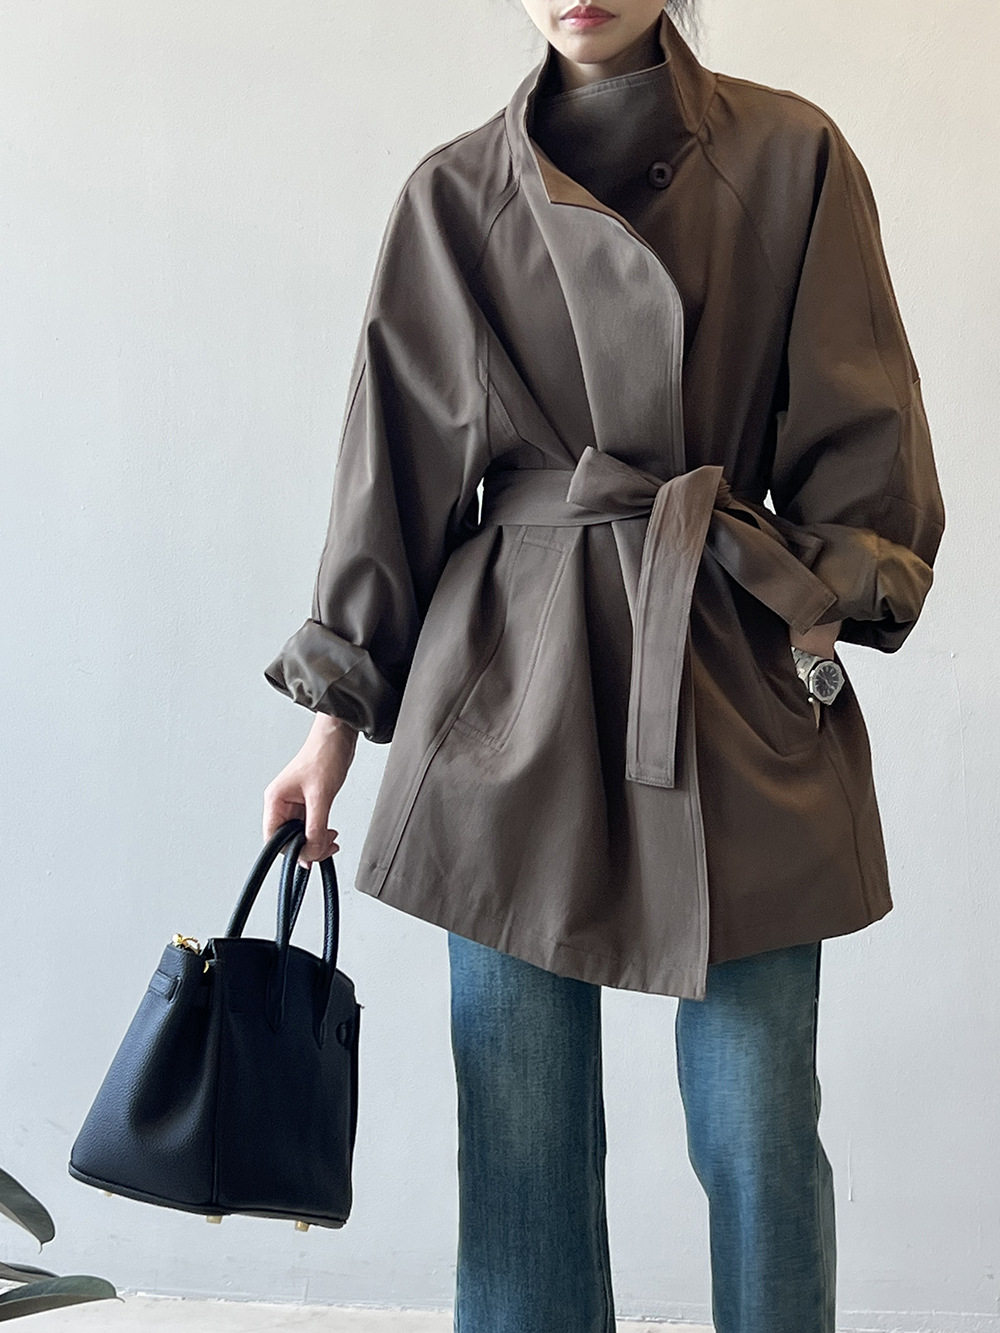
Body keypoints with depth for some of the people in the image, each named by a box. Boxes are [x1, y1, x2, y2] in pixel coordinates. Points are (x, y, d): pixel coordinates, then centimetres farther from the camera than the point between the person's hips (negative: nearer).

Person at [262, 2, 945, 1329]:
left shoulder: (791, 156, 5)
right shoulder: (456, 193, 7)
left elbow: (856, 437, 6)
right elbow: (397, 464, 9)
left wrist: (823, 605, -7)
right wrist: (337, 715, 6)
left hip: (736, 685, 0)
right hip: (513, 687, 1)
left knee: (757, 1129, 1)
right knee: (521, 1123, 4)